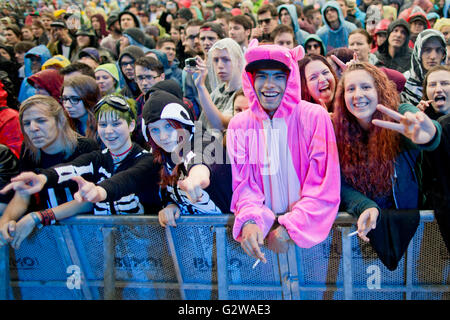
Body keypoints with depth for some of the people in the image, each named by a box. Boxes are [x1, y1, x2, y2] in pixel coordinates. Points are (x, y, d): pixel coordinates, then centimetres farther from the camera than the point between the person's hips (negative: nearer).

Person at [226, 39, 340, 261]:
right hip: (264, 224, 3)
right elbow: (243, 184, 1)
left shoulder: (314, 117, -5)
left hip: (308, 227, -3)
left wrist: (289, 229, -16)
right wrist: (250, 222, -19)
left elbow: (324, 186, -8)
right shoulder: (239, 124, 3)